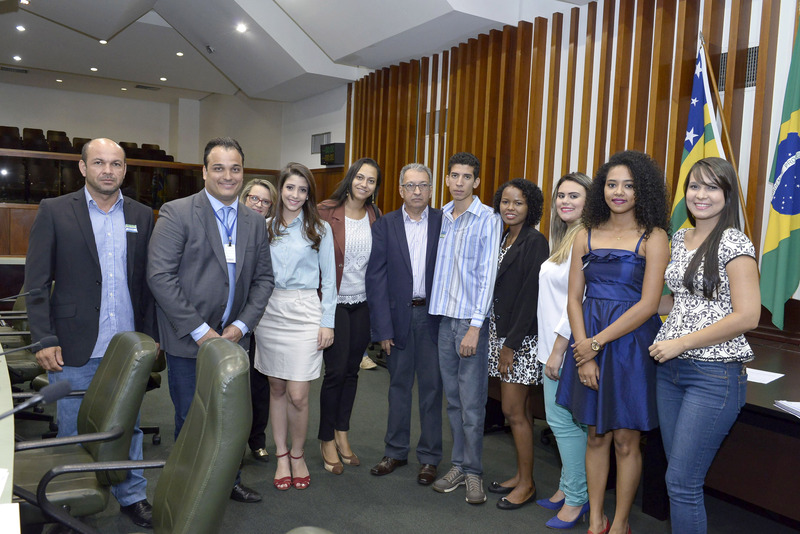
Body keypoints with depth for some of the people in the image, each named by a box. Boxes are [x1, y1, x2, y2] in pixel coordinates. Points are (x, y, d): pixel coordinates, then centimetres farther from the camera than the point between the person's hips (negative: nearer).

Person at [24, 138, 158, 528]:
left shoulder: (141, 216, 7)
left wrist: (150, 335, 5)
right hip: (74, 350, -2)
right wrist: (43, 341, -9)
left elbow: (148, 282, 9)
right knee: (74, 433, 11)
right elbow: (36, 282, -3)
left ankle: (132, 497, 29)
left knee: (129, 427, 13)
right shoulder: (54, 211, -1)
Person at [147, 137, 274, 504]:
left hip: (232, 338, 4)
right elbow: (160, 276, -16)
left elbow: (263, 278, 8)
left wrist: (241, 325, -5)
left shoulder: (255, 222, 6)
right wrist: (200, 330, -16)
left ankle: (229, 480, 36)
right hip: (188, 341, -4)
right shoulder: (176, 213, -9)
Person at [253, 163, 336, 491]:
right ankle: (281, 456, 25)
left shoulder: (319, 229, 3)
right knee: (276, 388, 10)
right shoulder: (266, 227, 9)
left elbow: (328, 279, 3)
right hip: (269, 311, 3)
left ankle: (298, 455, 19)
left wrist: (328, 322, -3)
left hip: (304, 313, -2)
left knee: (297, 395, -5)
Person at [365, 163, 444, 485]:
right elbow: (375, 278, -2)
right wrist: (383, 327, -7)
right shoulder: (384, 226, 1)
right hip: (398, 315, 1)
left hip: (433, 315, -1)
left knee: (431, 387, 7)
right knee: (399, 385, 13)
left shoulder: (445, 223, 0)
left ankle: (429, 457, 21)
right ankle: (396, 452, 28)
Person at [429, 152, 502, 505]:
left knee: (472, 403, -1)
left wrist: (475, 326, -14)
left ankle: (473, 472, 14)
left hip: (471, 320, -5)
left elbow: (487, 275, -9)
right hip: (443, 317, 5)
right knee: (453, 399, 12)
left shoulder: (488, 219, -4)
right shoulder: (440, 217, 11)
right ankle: (458, 465, 24)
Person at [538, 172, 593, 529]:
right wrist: (552, 348, 17)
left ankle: (577, 499, 12)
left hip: (568, 347, -10)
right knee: (562, 420, 16)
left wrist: (558, 349, -19)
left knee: (563, 420, -2)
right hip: (555, 345, 10)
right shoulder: (566, 239, 16)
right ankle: (568, 489, 28)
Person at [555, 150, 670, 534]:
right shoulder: (586, 236, 6)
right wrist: (583, 353, -7)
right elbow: (574, 298, 3)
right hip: (587, 343, 4)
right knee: (596, 434, 12)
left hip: (631, 342, -3)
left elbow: (648, 304, -12)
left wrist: (597, 342, -13)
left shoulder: (653, 237, -5)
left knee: (625, 440, 7)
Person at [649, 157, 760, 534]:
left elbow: (746, 317, -16)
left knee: (681, 482, -4)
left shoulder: (734, 242, -10)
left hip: (715, 375, -7)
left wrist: (678, 344, -15)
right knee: (677, 475, 14)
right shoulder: (679, 239, 11)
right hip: (670, 369, 7)